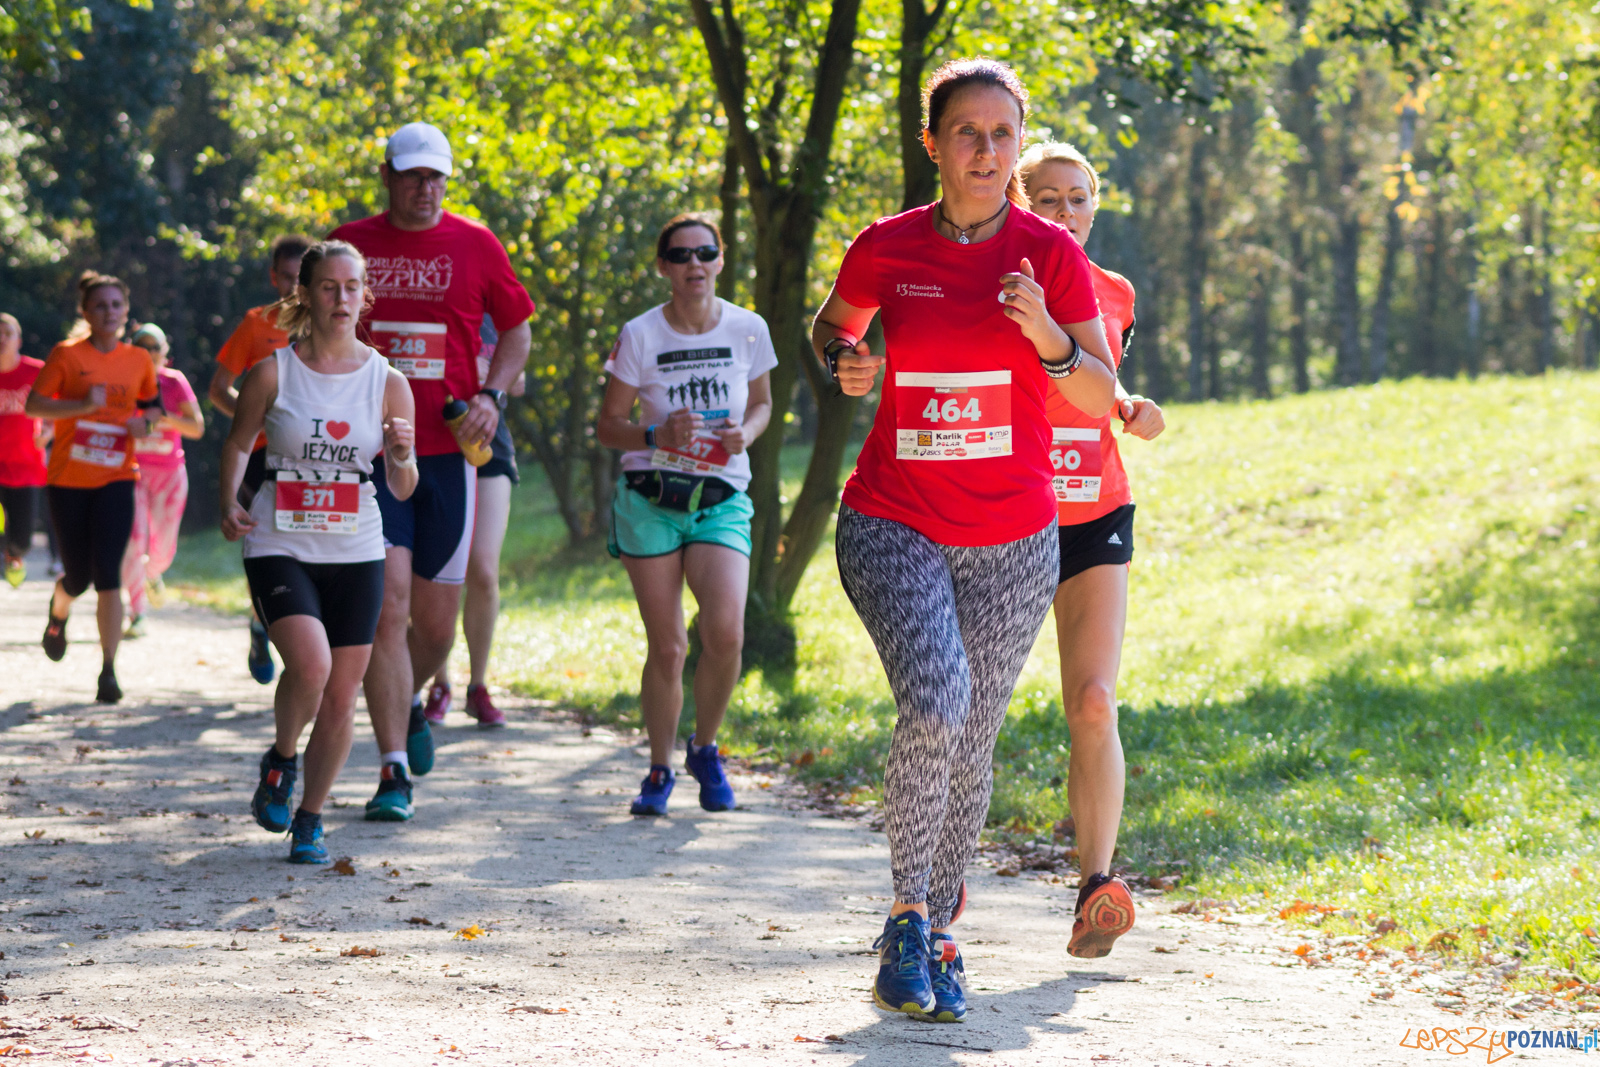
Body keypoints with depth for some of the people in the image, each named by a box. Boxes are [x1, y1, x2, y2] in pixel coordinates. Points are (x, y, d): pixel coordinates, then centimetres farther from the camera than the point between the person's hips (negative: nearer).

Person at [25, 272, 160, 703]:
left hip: (116, 478, 1)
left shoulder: (138, 361, 7)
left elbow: (151, 405, 23)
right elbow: (34, 404, -8)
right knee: (77, 577, 5)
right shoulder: (67, 355, -3)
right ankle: (58, 615, 43)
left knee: (108, 574, -13)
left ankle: (108, 671, -12)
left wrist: (146, 422, -1)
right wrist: (83, 405, -22)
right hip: (68, 479, -1)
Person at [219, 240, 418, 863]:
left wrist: (402, 456, -19)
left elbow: (403, 490, 3)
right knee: (310, 665, -24)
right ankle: (280, 759, 7)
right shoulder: (272, 375, -3)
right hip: (280, 547, -2)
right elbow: (238, 443, 12)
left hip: (355, 554, 2)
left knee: (341, 695, 2)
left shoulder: (387, 382, 1)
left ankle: (309, 819, 21)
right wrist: (229, 503, -4)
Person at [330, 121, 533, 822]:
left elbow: (517, 332, 13)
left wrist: (492, 397, -3)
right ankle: (394, 772, -7)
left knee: (437, 620, 7)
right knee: (387, 607, -11)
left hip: (449, 450, 1)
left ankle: (409, 703, 41)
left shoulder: (475, 245, 4)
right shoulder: (350, 245, 4)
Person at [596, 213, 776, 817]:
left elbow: (762, 404, 16)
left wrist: (746, 432, -7)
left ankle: (705, 749, 8)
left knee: (725, 635, -18)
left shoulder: (748, 330, 1)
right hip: (650, 500, -1)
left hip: (722, 499, 1)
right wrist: (659, 436, -19)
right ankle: (659, 771, 18)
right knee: (666, 648, -3)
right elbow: (608, 426, 1)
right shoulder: (640, 336, -5)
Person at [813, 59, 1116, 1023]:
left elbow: (1100, 398, -2)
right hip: (895, 526, -1)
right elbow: (832, 326, 18)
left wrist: (1048, 338, -22)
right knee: (934, 706, -23)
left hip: (1013, 541, 1)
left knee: (971, 744, 6)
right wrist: (845, 362, -4)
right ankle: (906, 916, -6)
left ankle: (935, 936, 26)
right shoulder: (886, 249, -2)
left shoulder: (1051, 253, -3)